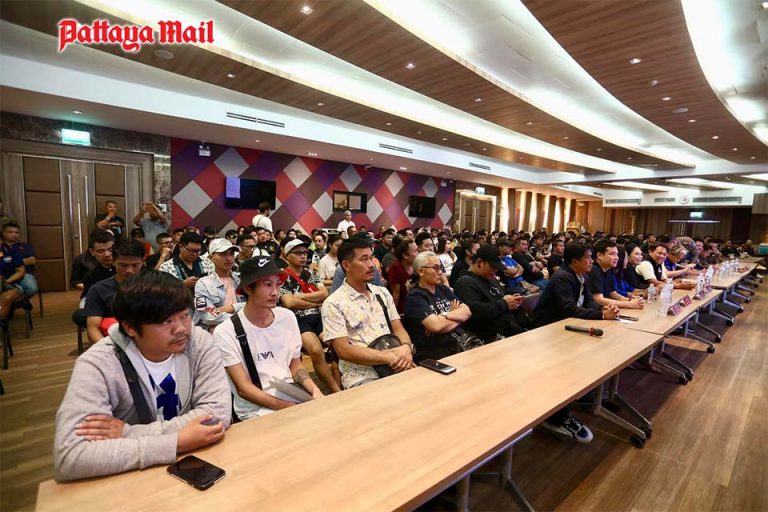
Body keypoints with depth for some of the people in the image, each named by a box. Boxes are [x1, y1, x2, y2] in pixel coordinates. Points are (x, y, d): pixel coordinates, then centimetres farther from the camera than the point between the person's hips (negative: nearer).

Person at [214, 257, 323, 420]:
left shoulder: (287, 317, 3)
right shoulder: (225, 333, -11)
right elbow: (243, 388, -11)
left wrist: (315, 390, -8)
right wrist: (290, 408, -20)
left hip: (294, 397, 5)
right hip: (256, 409, -5)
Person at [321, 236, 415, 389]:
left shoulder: (383, 293, 12)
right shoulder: (334, 304, -7)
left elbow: (398, 329, 11)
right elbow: (344, 350, -13)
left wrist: (406, 348, -12)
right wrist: (389, 357, -18)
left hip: (396, 367, 6)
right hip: (362, 377, -6)